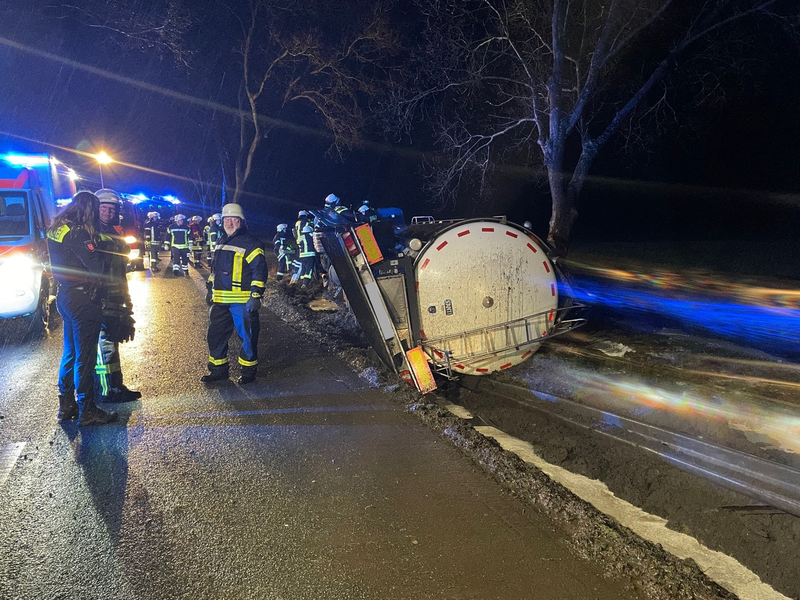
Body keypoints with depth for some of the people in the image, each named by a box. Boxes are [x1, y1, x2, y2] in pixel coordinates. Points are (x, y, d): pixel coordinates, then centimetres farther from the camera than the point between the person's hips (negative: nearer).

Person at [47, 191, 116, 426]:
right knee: (84, 356, -1)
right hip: (82, 298, -9)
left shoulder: (56, 229, 10)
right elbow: (96, 265, -21)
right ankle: (87, 411, 8)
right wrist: (100, 253, -1)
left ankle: (66, 405, 28)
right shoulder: (78, 232, -19)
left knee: (70, 353, 18)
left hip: (65, 296, 9)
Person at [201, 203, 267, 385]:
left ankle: (249, 371, 17)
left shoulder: (251, 243, -10)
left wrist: (256, 295, -20)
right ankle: (218, 370, 26)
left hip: (243, 300, -7)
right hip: (220, 300, 7)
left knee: (247, 336, 2)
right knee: (215, 335, 12)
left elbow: (259, 270, -14)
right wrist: (210, 289, 24)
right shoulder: (221, 242, 16)